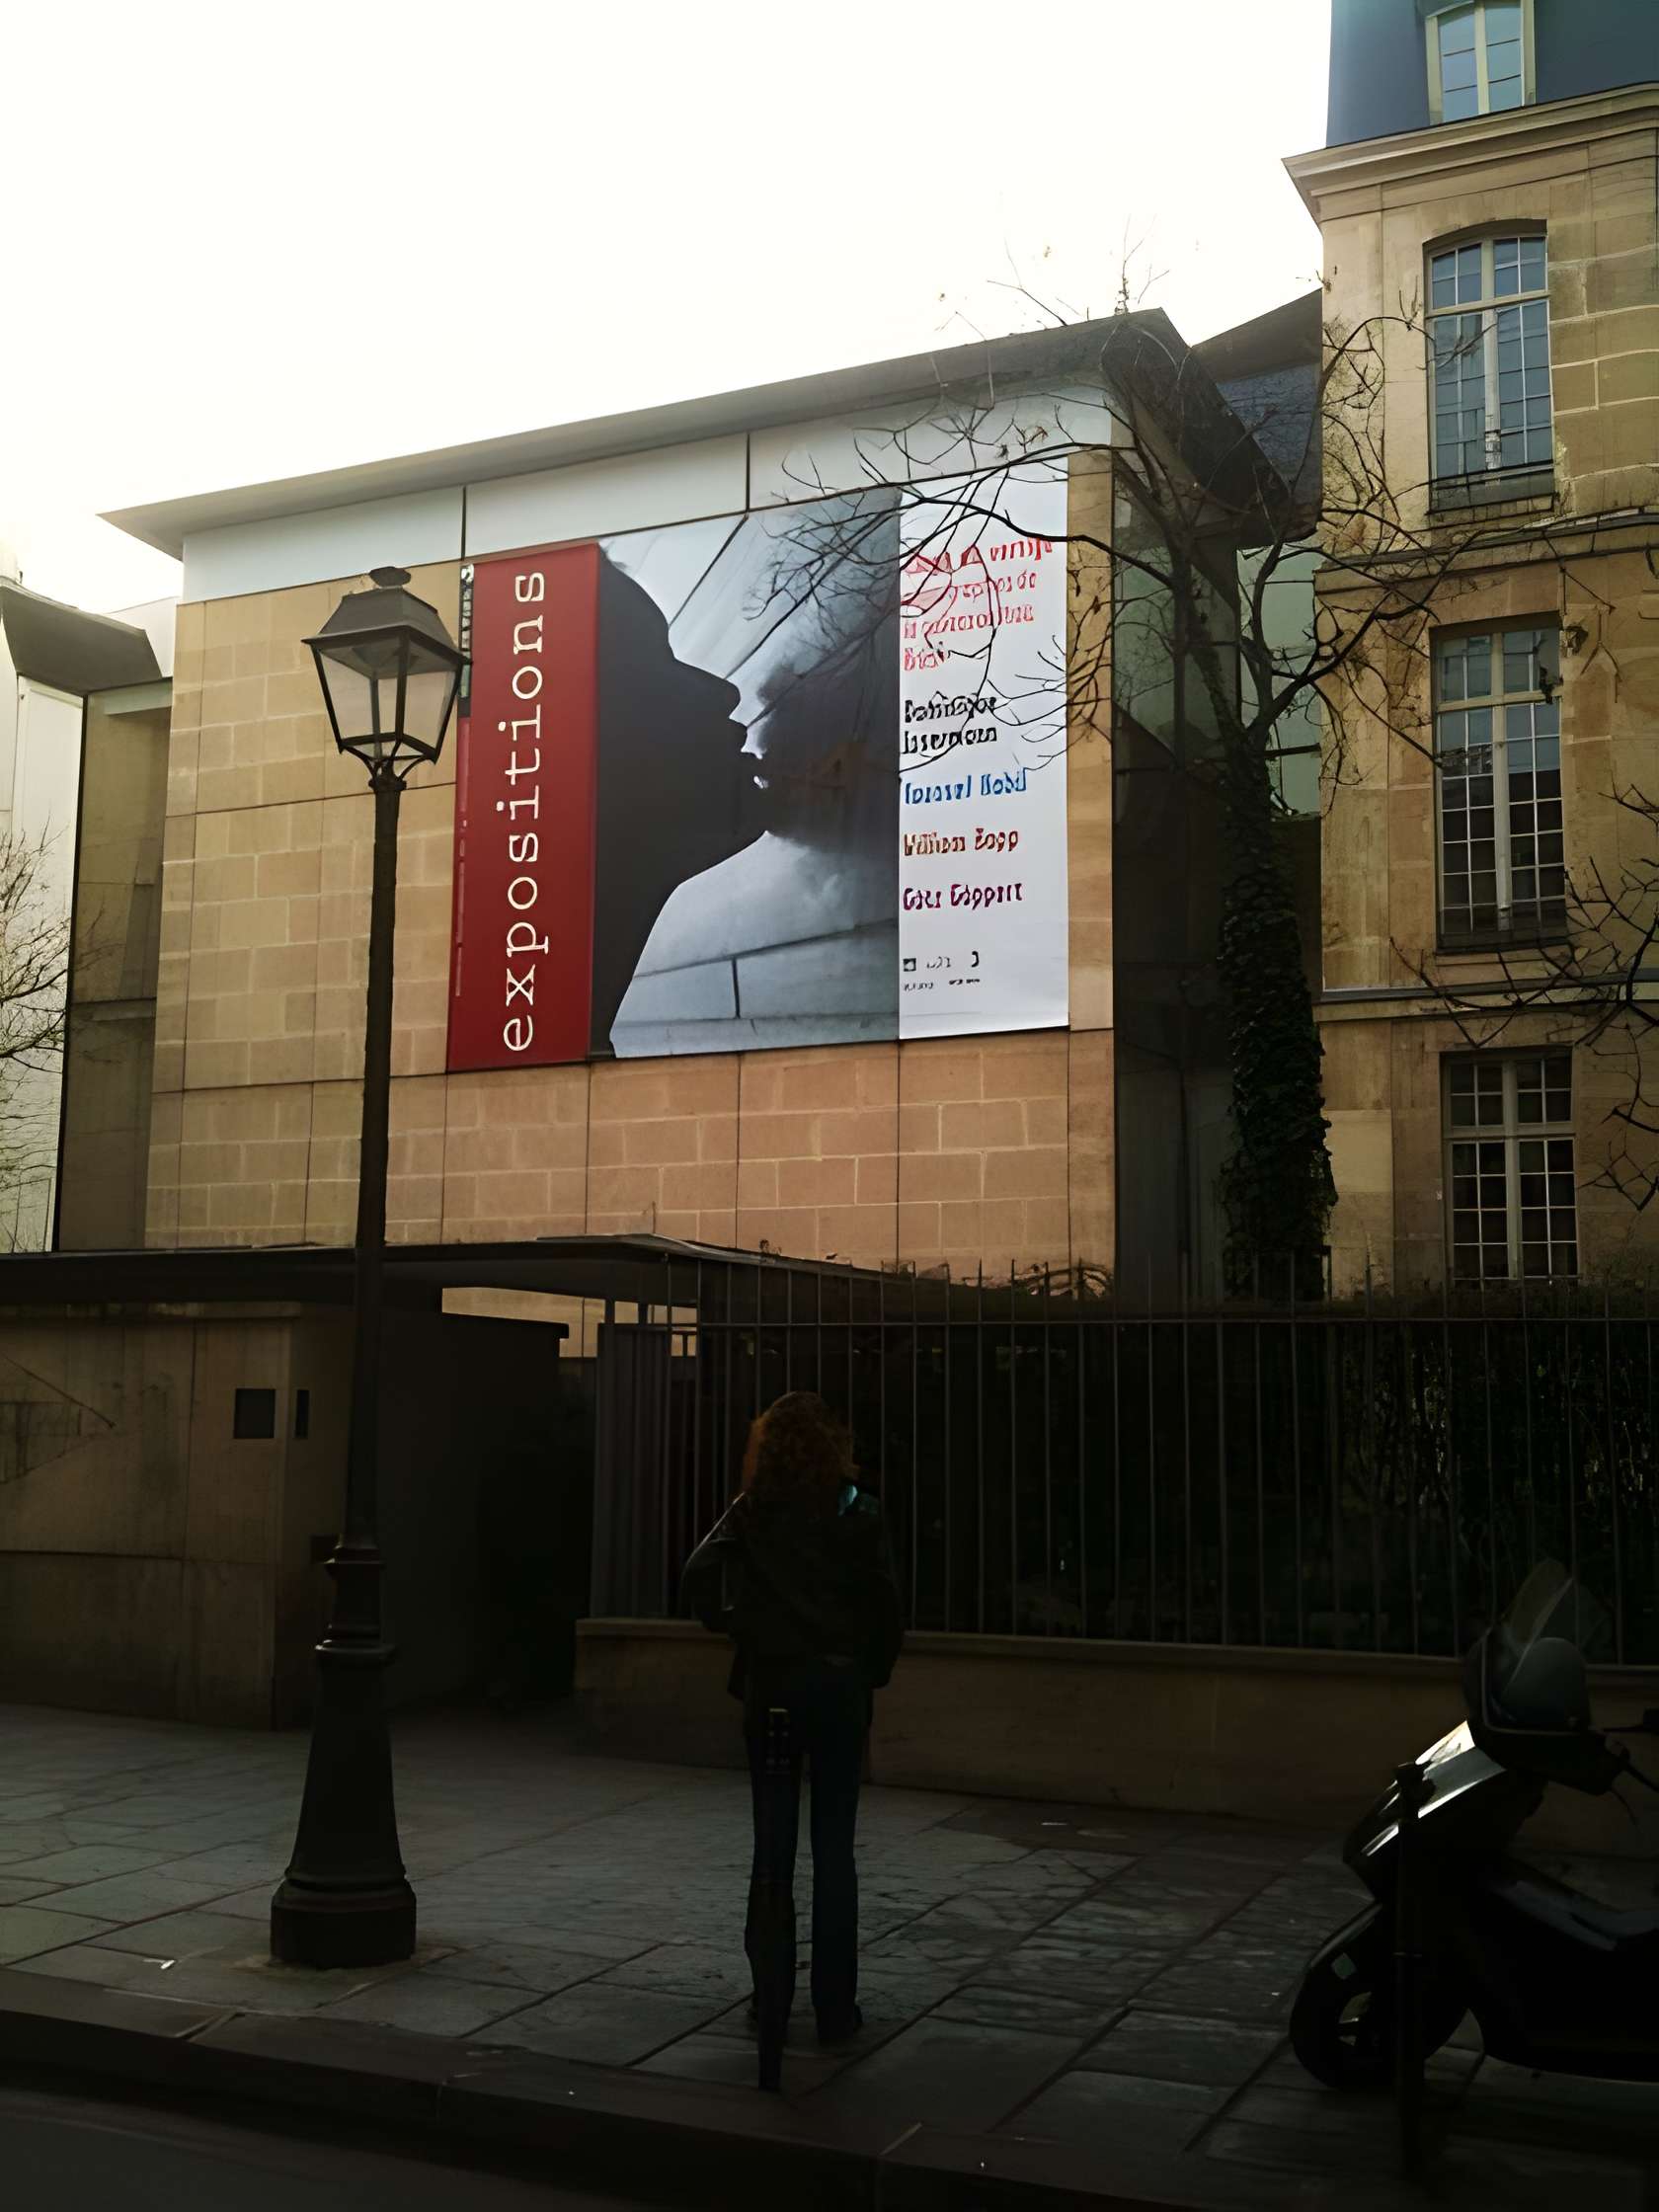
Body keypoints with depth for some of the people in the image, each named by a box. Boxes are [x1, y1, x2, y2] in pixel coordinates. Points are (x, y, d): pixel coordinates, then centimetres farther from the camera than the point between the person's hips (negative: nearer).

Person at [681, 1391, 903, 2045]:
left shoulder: (751, 1511, 1)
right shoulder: (857, 1511, -2)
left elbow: (697, 1579, -10)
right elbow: (885, 1602, -6)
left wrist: (733, 1629, 6)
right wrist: (874, 1671, 6)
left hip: (770, 1684, 1)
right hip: (841, 1684, -1)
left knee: (773, 1840, 13)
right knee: (834, 1848, 3)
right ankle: (834, 2007, 6)